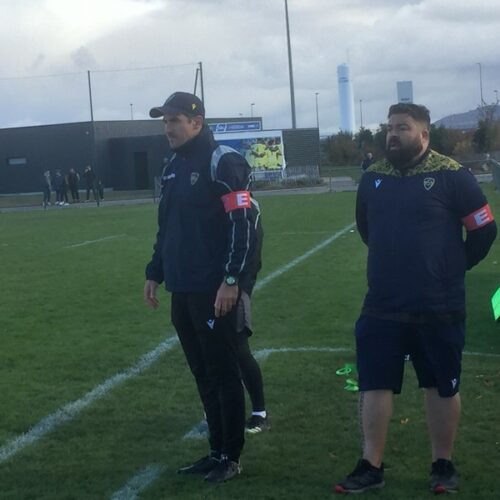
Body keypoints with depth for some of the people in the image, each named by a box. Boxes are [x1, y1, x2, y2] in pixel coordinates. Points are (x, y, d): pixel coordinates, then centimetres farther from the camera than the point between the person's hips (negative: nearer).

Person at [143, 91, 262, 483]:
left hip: (215, 290, -8)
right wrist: (155, 273, 21)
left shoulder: (223, 163, -10)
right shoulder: (173, 168, 16)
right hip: (183, 290, 8)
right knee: (203, 374, 13)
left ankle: (231, 457, 11)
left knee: (223, 373, 0)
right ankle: (216, 451, 24)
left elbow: (245, 224, -17)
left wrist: (232, 279, -20)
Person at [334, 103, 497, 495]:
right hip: (382, 307, 4)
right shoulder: (373, 178, 5)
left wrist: (451, 269, 4)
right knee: (374, 384, 5)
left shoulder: (451, 176, -10)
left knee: (441, 386, 9)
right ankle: (371, 467, 16)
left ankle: (443, 466, 24)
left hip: (439, 309, -4)